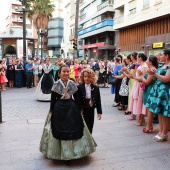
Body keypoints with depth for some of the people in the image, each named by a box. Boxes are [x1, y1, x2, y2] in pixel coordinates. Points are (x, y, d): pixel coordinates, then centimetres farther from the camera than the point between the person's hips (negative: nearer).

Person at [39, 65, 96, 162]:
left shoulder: (72, 84, 0)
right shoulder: (56, 84, -6)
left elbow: (77, 98, 5)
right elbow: (53, 99, -3)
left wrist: (79, 110, 5)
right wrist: (51, 111, -4)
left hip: (71, 108, 2)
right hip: (59, 109, -2)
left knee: (73, 129, 8)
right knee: (59, 130, 6)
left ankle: (71, 150, 26)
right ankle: (61, 151, 22)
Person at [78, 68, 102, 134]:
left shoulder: (95, 88, 2)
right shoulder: (79, 88, -8)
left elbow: (98, 101, 4)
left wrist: (99, 112, 2)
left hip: (91, 110, 4)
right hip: (83, 111, -3)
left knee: (90, 128, 13)